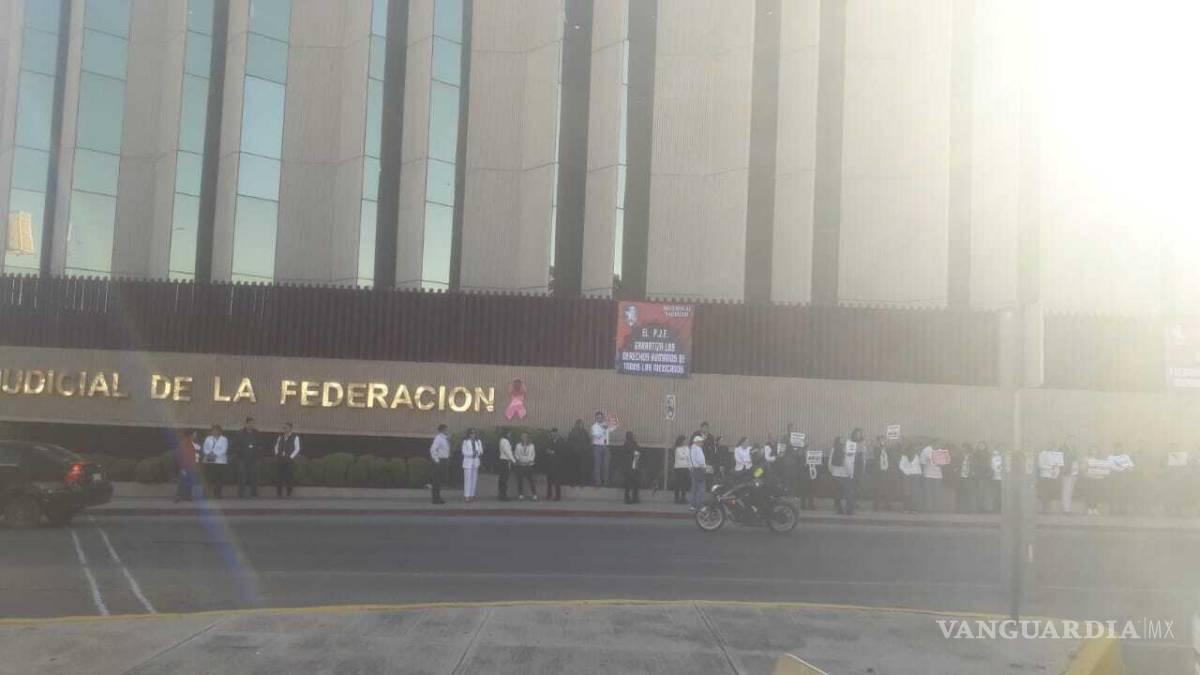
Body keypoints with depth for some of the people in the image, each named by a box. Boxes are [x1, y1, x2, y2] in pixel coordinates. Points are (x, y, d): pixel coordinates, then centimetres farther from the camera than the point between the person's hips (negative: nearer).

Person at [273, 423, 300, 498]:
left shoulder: (295, 437, -1)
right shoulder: (281, 437, 14)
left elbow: (297, 449, -5)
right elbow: (276, 447, 20)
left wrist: (290, 457, -11)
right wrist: (277, 455, 5)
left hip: (289, 460, -4)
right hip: (280, 460, 4)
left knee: (289, 477, -6)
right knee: (279, 477, -1)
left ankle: (289, 494, 2)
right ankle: (279, 494, 3)